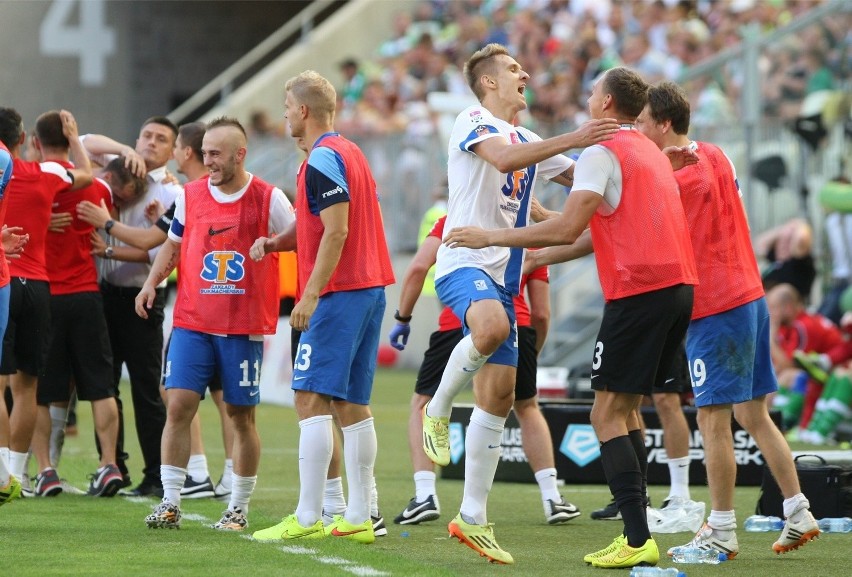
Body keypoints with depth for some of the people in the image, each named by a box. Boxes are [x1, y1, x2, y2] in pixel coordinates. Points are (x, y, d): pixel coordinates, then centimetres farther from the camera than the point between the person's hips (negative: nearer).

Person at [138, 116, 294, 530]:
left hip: (245, 328, -2)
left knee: (241, 415, 4)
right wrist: (152, 282, 5)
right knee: (179, 404, -7)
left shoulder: (268, 199, -3)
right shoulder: (190, 195, 6)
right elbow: (174, 244, 19)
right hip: (192, 322, 2)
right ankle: (170, 503, -1)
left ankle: (239, 508, 15)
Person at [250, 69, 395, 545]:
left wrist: (310, 294, -19)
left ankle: (307, 518, -13)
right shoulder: (350, 152, 18)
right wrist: (275, 241, 14)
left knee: (312, 398, -9)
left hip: (339, 292, -10)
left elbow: (337, 231, -19)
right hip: (370, 288, 10)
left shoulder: (323, 159, -11)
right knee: (352, 403, 9)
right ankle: (359, 518, 7)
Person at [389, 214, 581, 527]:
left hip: (457, 325, -2)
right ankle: (552, 499, 20)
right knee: (527, 408, 26)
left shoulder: (452, 222, 18)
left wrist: (403, 319, 12)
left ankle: (425, 496, 3)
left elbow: (418, 267, 4)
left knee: (423, 403, 18)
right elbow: (541, 314, 19)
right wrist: (531, 355, 34)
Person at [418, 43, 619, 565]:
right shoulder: (473, 122, -3)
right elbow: (503, 157, -23)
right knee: (492, 327, -40)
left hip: (503, 279, 8)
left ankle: (473, 517, 7)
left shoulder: (528, 141, 22)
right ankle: (438, 410, -14)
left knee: (500, 395, 3)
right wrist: (572, 139, -30)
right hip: (465, 264, -8)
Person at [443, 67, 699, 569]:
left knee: (607, 414, -5)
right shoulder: (652, 152, 23)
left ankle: (638, 541, -13)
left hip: (639, 290, -9)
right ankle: (637, 532, 11)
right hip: (678, 286, 9)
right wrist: (535, 257, 33)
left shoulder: (602, 151, -6)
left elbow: (568, 228, -16)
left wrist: (491, 237, -7)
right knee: (626, 410, 15)